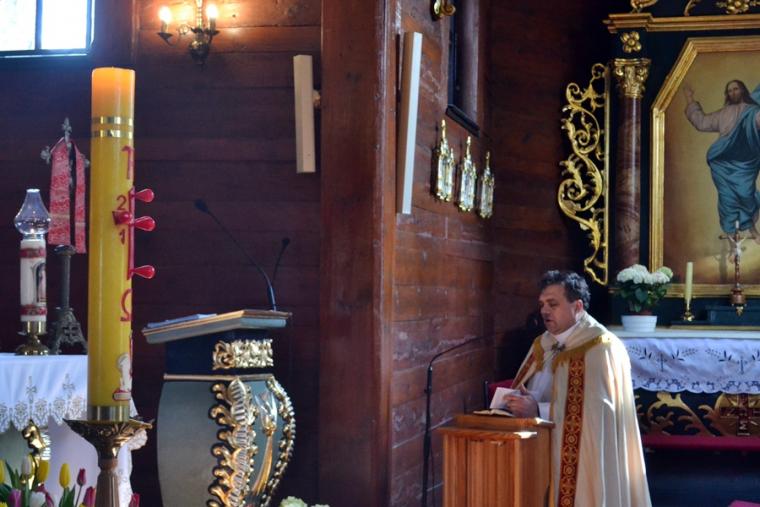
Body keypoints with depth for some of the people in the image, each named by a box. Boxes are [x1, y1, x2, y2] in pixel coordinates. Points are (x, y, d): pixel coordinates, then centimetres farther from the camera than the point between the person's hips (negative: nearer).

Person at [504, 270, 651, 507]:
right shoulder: (543, 345, 13)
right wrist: (520, 403, -6)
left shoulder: (600, 348, -10)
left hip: (581, 462, -6)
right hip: (541, 456, 6)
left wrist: (539, 411, -24)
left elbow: (593, 411, -19)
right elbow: (529, 393, 16)